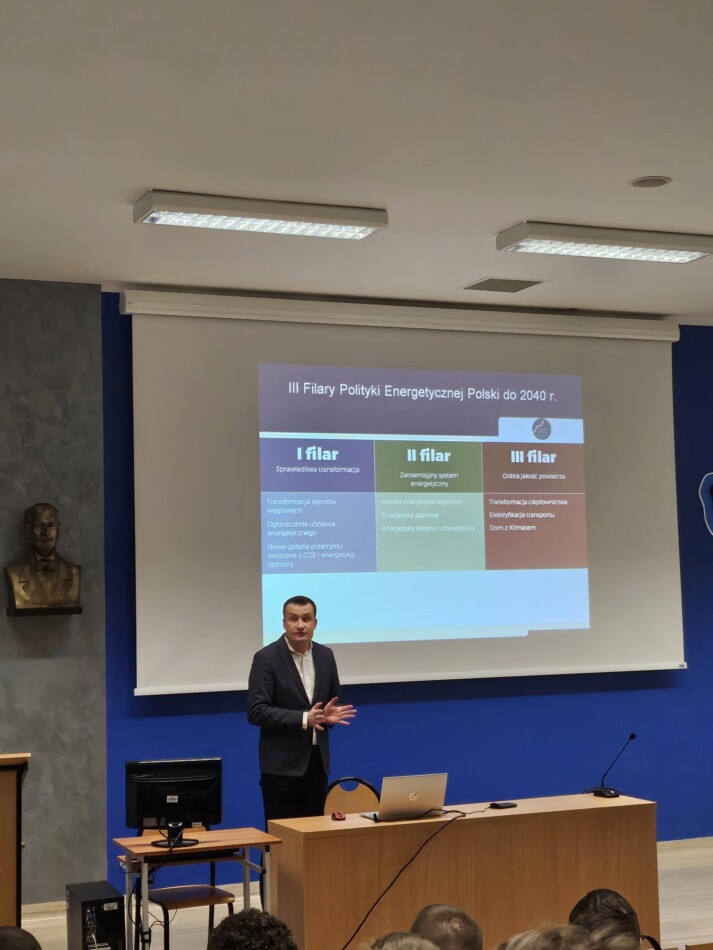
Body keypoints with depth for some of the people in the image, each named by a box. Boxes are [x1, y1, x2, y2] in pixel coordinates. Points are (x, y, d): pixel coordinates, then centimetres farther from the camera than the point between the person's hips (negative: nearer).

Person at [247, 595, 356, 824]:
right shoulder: (266, 658, -10)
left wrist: (330, 714, -7)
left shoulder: (325, 655, 7)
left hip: (317, 759, 5)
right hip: (282, 762, -5)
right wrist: (303, 719, -24)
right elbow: (256, 712, -15)